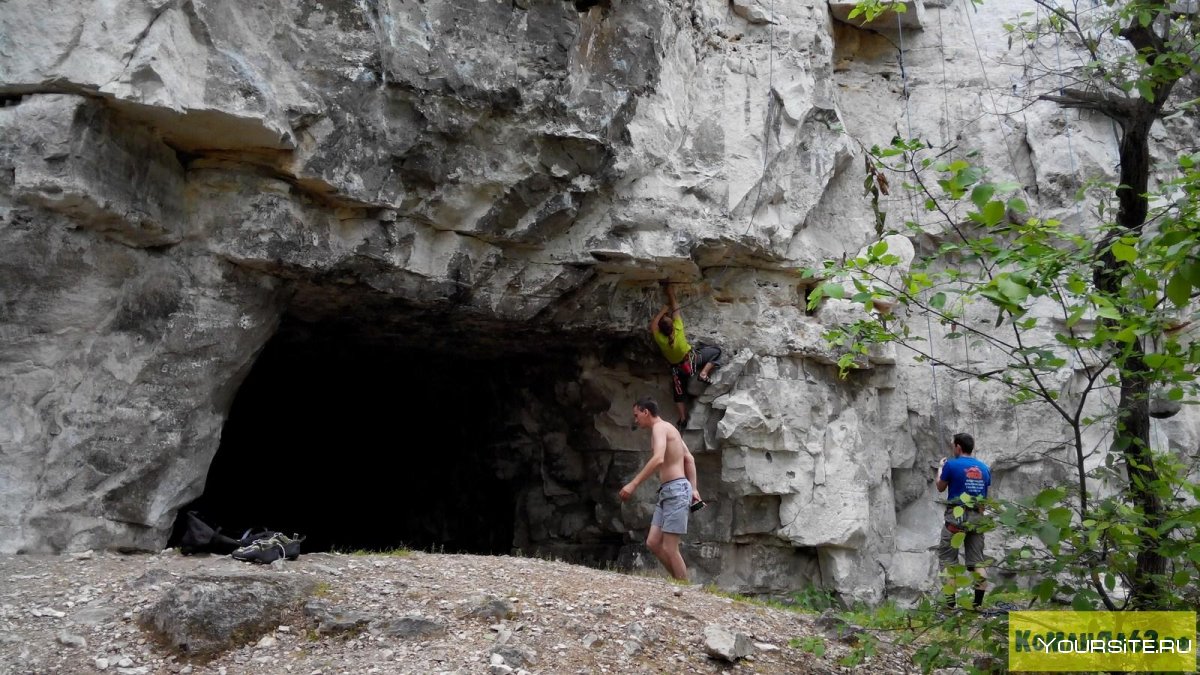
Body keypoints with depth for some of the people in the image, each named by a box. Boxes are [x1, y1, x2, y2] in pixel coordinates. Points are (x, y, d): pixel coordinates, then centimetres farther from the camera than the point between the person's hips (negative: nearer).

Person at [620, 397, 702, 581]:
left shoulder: (659, 427, -9)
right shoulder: (668, 429, 21)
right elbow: (689, 459, 21)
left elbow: (658, 459, -27)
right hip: (667, 492, 10)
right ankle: (680, 583, 11)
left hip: (676, 490, -10)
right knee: (653, 543, 7)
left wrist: (633, 484, -29)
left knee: (669, 548, -7)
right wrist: (693, 488, 15)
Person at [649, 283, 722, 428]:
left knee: (679, 393, 17)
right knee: (716, 351, 11)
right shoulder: (678, 329, -28)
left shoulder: (660, 340, -27)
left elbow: (653, 324, -8)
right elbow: (675, 306, -20)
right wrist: (669, 289, -13)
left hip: (677, 368, 1)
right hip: (692, 358, -1)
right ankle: (704, 373, -7)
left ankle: (683, 418, 5)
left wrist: (664, 309, -8)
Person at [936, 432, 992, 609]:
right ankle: (978, 602, 2)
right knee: (977, 559, 8)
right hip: (978, 517, 5)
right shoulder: (984, 468, 9)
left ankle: (950, 602, -7)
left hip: (957, 516, -5)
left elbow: (940, 488, 7)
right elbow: (986, 493, 15)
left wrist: (940, 468, 23)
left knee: (947, 557, 1)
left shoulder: (952, 465, -6)